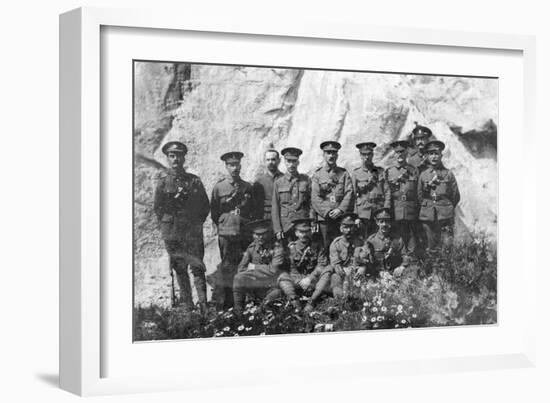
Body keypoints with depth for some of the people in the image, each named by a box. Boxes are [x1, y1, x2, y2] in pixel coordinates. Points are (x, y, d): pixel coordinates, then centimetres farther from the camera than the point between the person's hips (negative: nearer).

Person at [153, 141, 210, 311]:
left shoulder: (194, 180, 5)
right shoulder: (163, 181, 3)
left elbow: (206, 206, 11)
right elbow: (157, 207, 7)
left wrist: (197, 223, 6)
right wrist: (167, 223, 5)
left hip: (193, 231, 0)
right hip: (172, 233, 0)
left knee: (197, 267, -5)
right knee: (179, 268, 5)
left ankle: (203, 304, -5)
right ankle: (186, 304, 12)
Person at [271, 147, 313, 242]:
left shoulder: (306, 180, 9)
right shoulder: (278, 183, 9)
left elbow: (312, 203, 6)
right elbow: (275, 209, 6)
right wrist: (278, 230, -2)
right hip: (285, 226, 0)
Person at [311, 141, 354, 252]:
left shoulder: (344, 173, 14)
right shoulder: (317, 174, 10)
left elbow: (349, 194, 3)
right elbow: (315, 198, 1)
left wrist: (340, 210, -13)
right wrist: (327, 212, -11)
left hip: (342, 217, 1)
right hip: (323, 219, -1)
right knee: (325, 249, -4)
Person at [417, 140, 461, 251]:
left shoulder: (448, 174, 6)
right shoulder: (423, 175, 9)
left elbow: (456, 197, 12)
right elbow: (420, 196, 18)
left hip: (445, 217, -1)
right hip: (428, 217, 1)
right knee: (431, 247, 2)